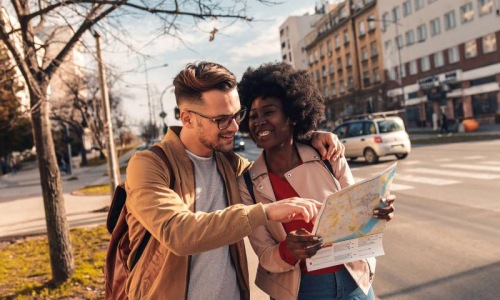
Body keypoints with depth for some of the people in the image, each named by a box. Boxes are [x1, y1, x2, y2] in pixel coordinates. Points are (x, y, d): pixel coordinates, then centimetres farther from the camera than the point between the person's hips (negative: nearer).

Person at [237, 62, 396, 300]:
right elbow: (264, 255, -10)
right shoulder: (247, 184, -12)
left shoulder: (329, 159, -11)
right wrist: (287, 251, -30)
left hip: (353, 280, 1)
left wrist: (376, 213, -21)